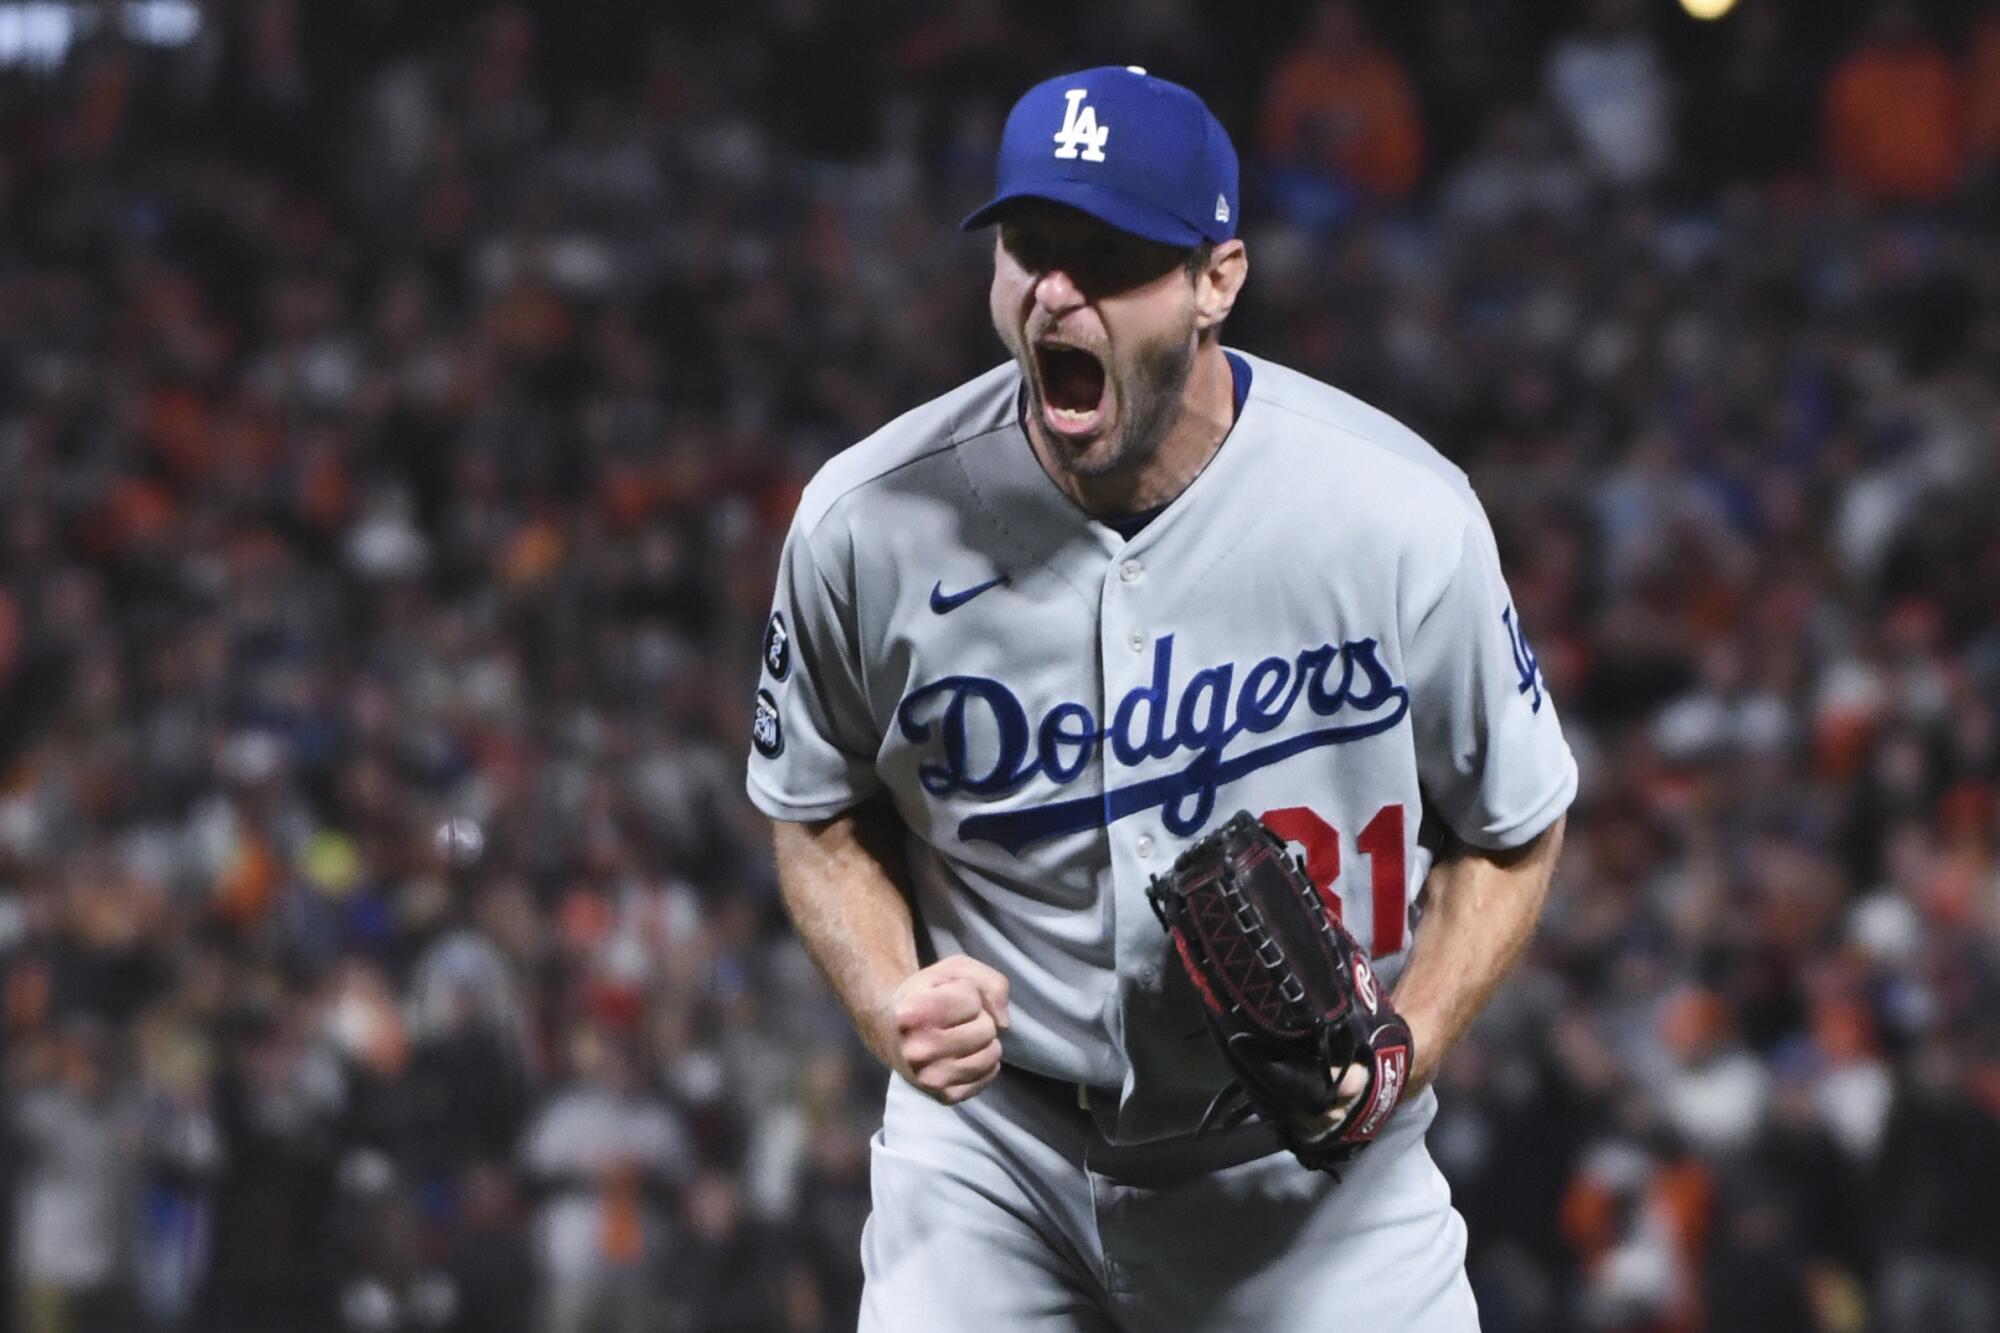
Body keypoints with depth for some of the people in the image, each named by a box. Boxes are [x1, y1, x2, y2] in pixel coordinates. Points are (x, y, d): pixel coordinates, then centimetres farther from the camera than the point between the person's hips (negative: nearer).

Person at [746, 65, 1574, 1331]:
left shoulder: (1401, 514, -15)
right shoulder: (868, 521, -12)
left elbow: (1512, 828, -1)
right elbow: (823, 808, 6)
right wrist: (890, 1001, -13)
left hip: (1307, 1164, 0)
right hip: (990, 1148, 1)